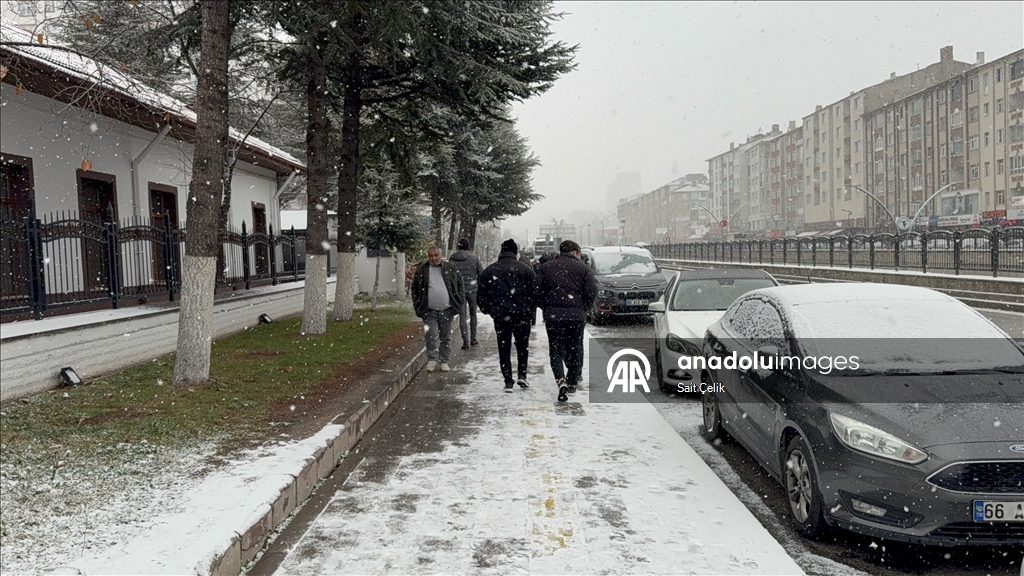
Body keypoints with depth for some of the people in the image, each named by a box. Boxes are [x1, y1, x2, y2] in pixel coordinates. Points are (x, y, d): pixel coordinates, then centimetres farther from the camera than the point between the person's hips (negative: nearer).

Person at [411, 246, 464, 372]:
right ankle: (432, 359, 10)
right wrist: (418, 306, 0)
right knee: (431, 336, -7)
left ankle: (444, 361, 18)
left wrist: (459, 302, 1)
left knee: (446, 337, 7)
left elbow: (460, 285, 9)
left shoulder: (451, 268, 5)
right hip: (429, 311, -1)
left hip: (447, 310, 1)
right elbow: (415, 289, 9)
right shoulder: (421, 271, 4)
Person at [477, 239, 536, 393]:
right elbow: (533, 292, 0)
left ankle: (508, 381, 4)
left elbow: (482, 294, 5)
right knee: (522, 344, 15)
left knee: (504, 348, 6)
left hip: (500, 315, 1)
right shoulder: (525, 269, 0)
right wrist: (532, 311, 10)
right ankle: (522, 375, 6)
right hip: (521, 313, -1)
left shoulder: (489, 271, 4)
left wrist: (488, 310, 17)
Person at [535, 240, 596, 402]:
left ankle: (561, 380, -16)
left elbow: (537, 292, 3)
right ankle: (572, 383, 21)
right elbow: (591, 291, -5)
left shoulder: (546, 267, 7)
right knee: (575, 350, 13)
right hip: (576, 316, 0)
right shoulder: (583, 268, 3)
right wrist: (583, 309, 10)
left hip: (553, 316, 0)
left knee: (556, 350, 4)